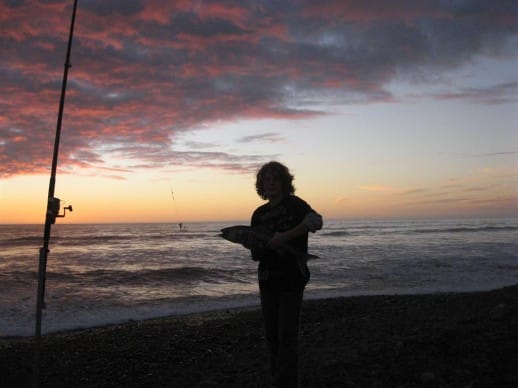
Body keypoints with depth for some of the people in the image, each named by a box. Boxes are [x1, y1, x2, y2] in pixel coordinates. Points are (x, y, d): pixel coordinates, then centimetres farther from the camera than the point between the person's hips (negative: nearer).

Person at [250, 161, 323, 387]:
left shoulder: (294, 204, -6)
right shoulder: (259, 214, 9)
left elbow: (315, 221, -27)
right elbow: (256, 254, 10)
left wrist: (284, 236, -34)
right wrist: (256, 246, -13)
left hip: (292, 280, -5)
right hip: (267, 281, 6)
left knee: (287, 337, -3)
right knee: (271, 335, 13)